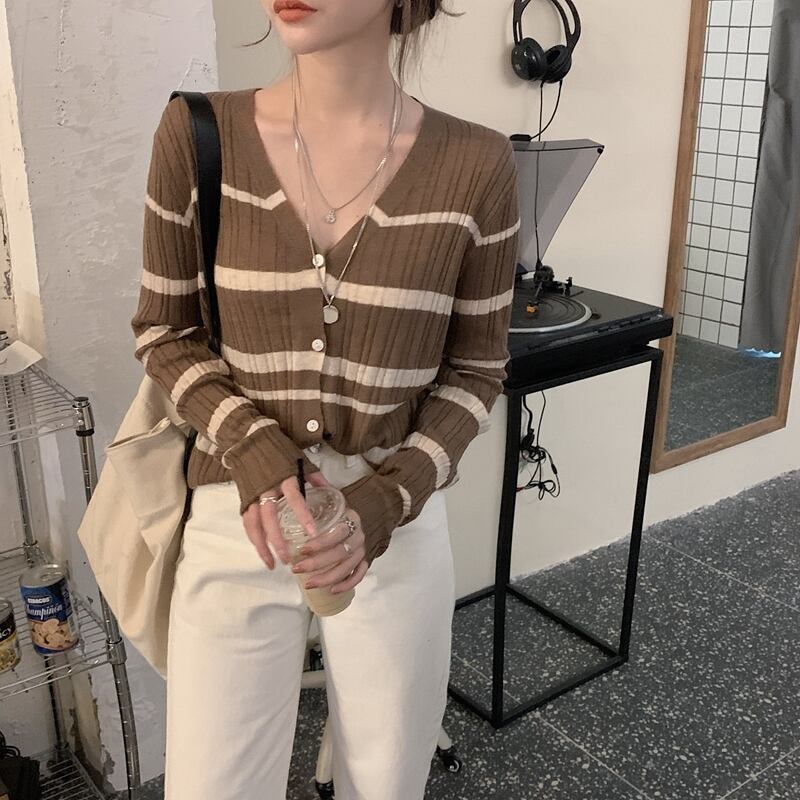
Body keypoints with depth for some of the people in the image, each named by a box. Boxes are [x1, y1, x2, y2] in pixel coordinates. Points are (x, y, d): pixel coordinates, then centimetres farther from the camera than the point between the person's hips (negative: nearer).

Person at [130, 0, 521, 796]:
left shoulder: (476, 164, -9)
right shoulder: (197, 133, -7)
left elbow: (476, 369, -1)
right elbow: (162, 329, 2)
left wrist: (386, 501, -15)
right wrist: (249, 446, -15)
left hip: (397, 528, 0)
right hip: (235, 521, 1)